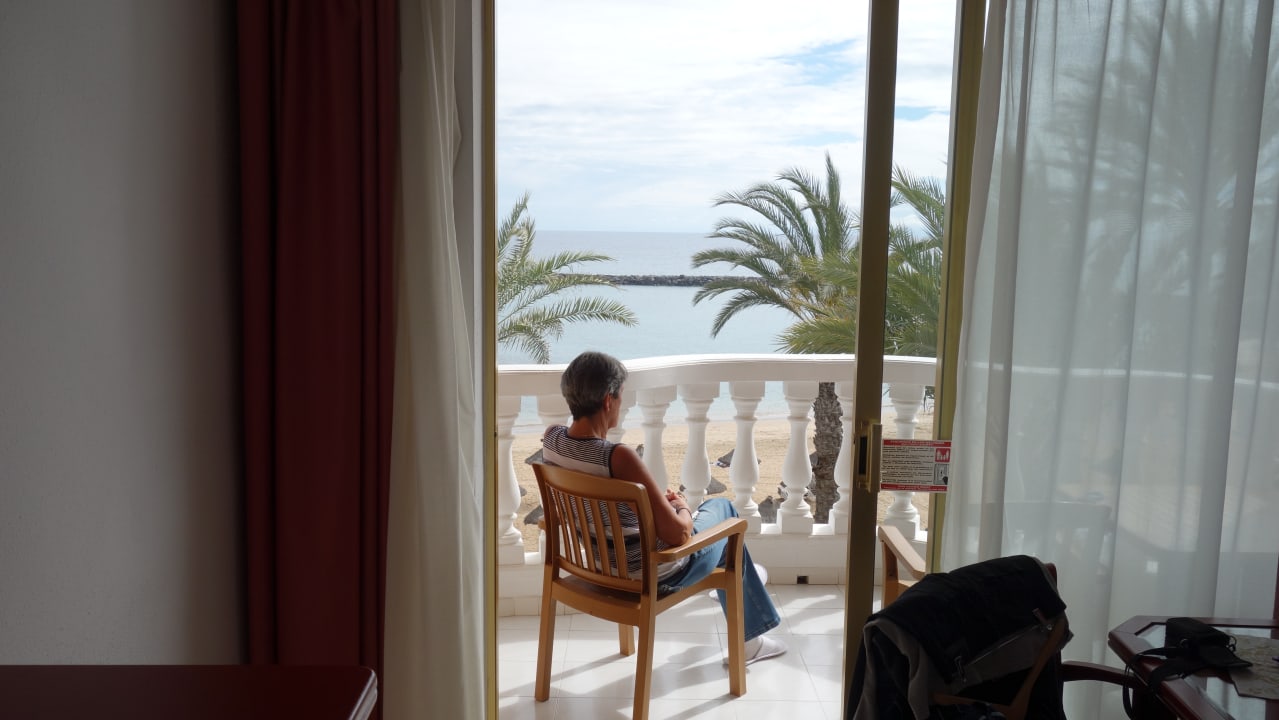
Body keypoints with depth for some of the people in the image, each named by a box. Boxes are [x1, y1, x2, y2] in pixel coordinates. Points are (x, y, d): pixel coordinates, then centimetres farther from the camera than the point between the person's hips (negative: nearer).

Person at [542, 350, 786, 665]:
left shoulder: (551, 439, -11)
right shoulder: (619, 457, -34)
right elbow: (677, 535, -28)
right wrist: (682, 509, -5)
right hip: (650, 573, -7)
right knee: (721, 507, 22)